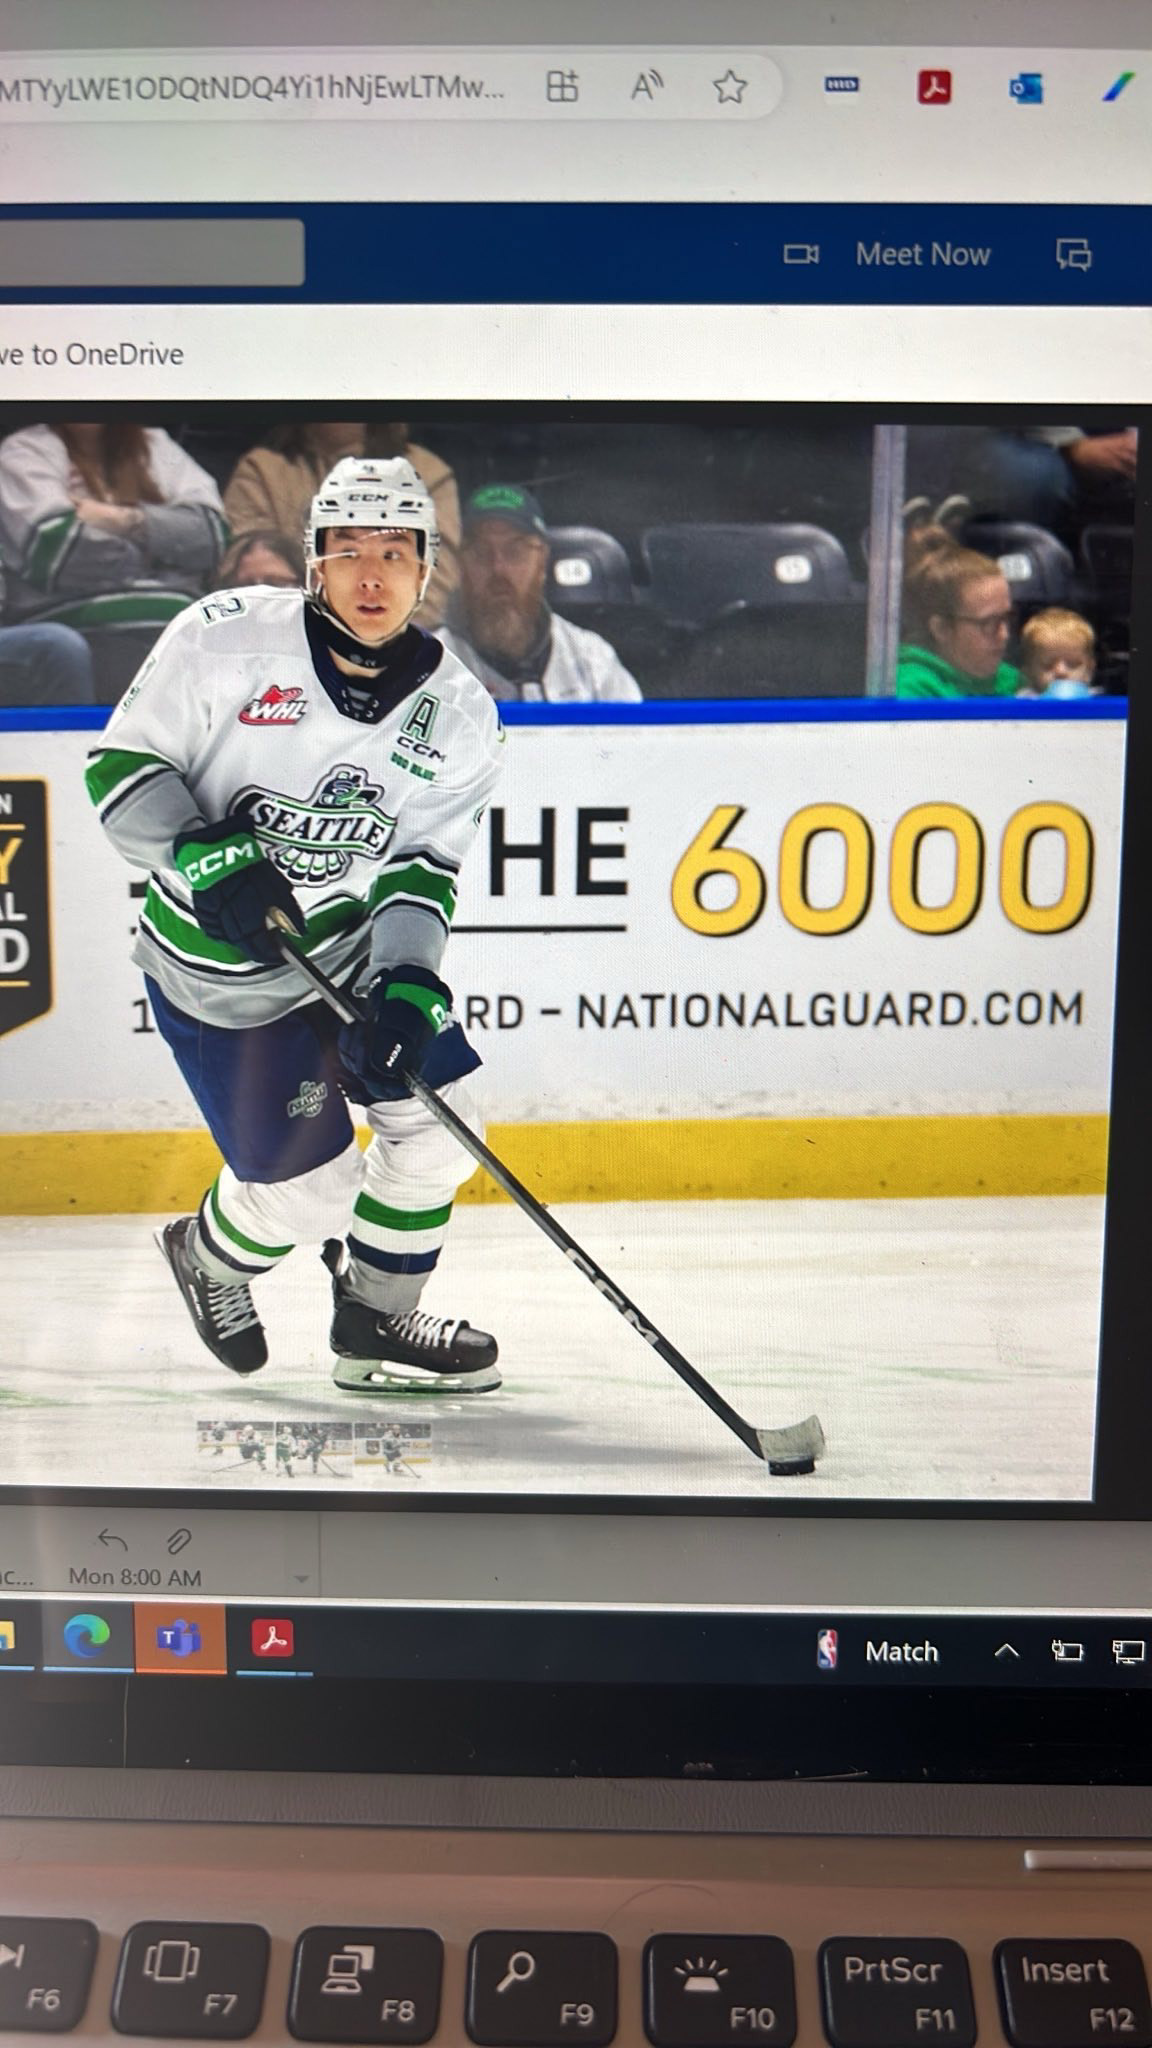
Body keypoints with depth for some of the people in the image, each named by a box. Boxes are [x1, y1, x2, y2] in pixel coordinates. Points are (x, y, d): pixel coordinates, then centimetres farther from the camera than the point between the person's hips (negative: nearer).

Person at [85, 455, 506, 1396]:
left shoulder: (460, 715, -7)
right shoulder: (224, 639, -16)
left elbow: (421, 870, -6)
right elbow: (120, 765, -10)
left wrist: (409, 986, -22)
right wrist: (206, 859, -27)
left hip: (357, 949, 5)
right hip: (219, 972, -4)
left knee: (437, 1124, 0)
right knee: (309, 1190, -5)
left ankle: (373, 1324, 25)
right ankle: (210, 1255, 33)